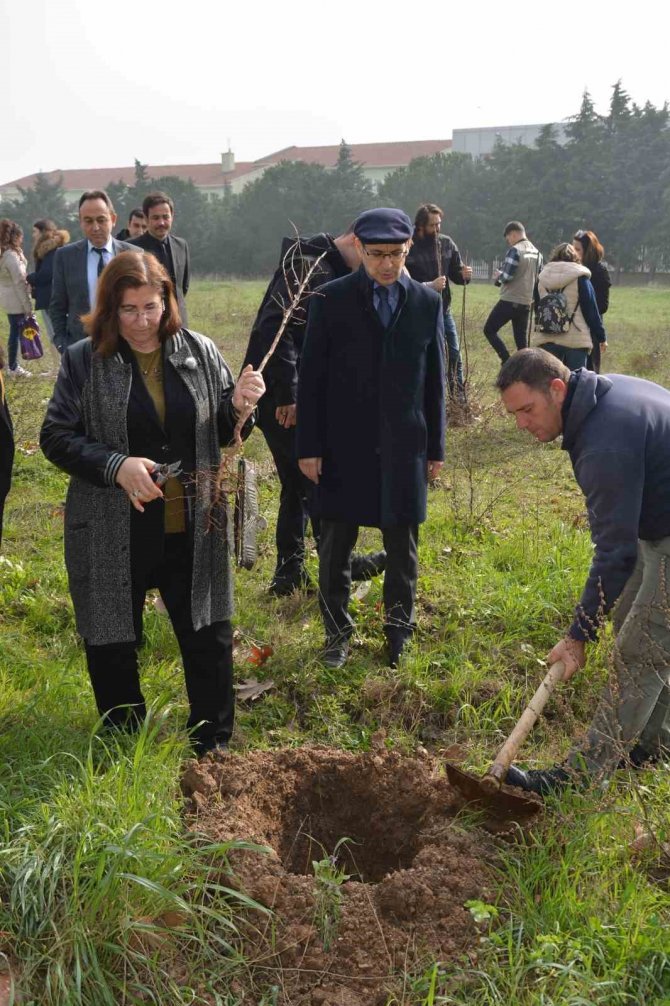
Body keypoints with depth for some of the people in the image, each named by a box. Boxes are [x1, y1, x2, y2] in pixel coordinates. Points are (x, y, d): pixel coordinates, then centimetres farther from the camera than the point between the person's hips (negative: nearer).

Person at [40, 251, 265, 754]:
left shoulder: (201, 352, 1)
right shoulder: (84, 360, -5)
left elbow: (222, 434, 10)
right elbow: (55, 436, -3)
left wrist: (238, 405, -13)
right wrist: (115, 466, -18)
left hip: (192, 529, 2)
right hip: (113, 536, -1)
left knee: (209, 641, 11)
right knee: (112, 647, 13)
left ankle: (214, 748, 31)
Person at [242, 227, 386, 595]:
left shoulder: (331, 270, 14)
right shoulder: (308, 264, -17)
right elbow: (275, 327, -27)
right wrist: (287, 394, -26)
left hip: (297, 393, 10)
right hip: (279, 394, -10)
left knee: (298, 483, 12)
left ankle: (289, 572, 19)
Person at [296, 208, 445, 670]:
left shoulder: (428, 302, 3)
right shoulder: (331, 299, -3)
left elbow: (434, 381, 7)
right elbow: (312, 377, -3)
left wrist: (436, 448, 7)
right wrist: (309, 446, -6)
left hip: (403, 447, 2)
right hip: (344, 446, -1)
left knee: (403, 545, 11)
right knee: (336, 546, 7)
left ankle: (399, 629, 28)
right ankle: (338, 633, 24)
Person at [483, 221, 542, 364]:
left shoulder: (515, 250, -13)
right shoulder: (536, 253, 12)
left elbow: (507, 276, -18)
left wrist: (499, 275, 2)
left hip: (509, 301, -7)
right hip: (526, 303, 7)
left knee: (489, 330, 5)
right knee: (522, 341, 11)